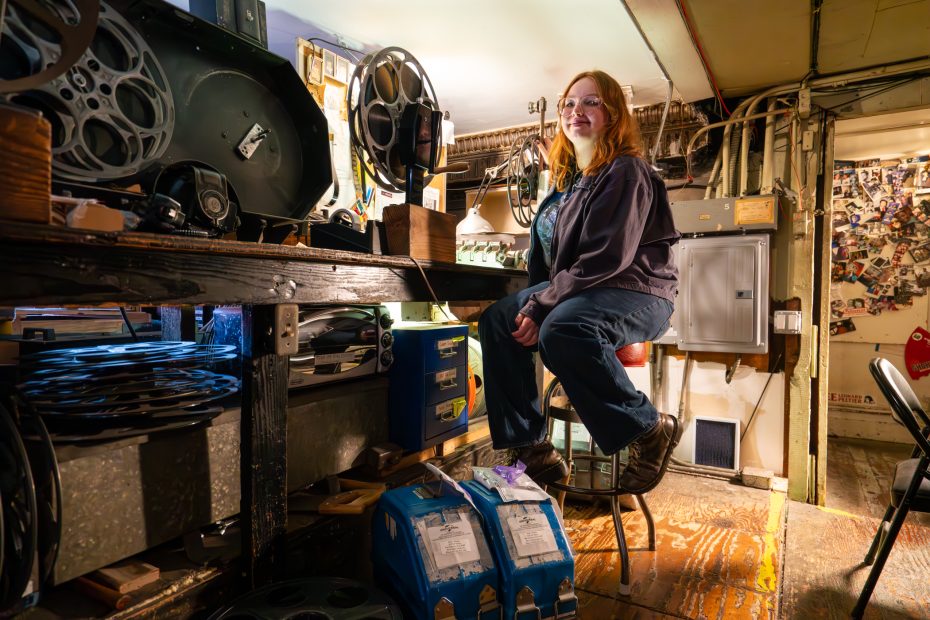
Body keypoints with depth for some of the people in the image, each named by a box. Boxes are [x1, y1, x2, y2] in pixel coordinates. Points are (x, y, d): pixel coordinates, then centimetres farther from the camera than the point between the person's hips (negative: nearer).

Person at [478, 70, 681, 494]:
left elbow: (605, 260, -21)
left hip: (636, 293, -8)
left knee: (560, 330, -37)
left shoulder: (626, 172, -9)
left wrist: (541, 307, -22)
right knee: (497, 320, -10)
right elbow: (549, 253, 19)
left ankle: (650, 431, -14)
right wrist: (533, 303, 2)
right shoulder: (569, 178, 18)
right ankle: (530, 449, -8)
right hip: (576, 291, 9)